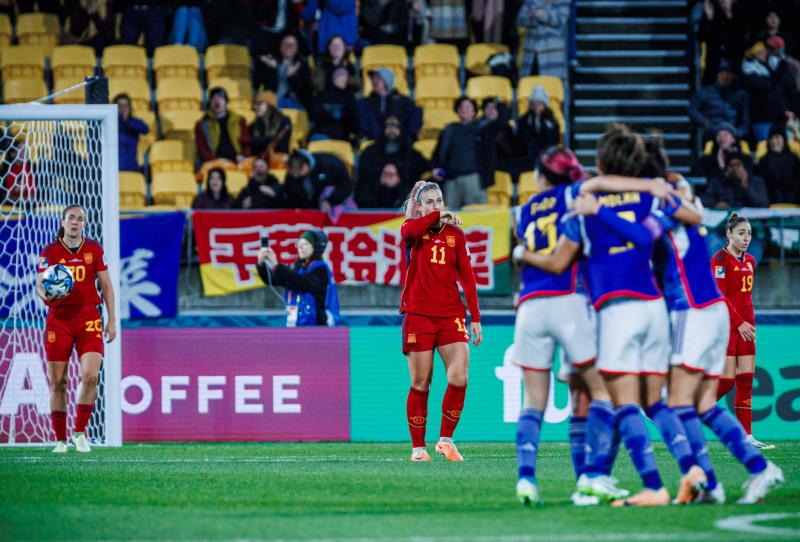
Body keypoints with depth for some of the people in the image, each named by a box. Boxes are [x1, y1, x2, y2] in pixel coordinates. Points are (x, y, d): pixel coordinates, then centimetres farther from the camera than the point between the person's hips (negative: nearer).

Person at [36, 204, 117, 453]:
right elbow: (40, 285, -1)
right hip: (58, 318, 0)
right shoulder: (49, 251, 3)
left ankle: (80, 432, 0)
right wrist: (46, 295, -25)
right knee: (57, 382, 0)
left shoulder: (95, 249, 7)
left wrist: (112, 320, 5)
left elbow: (106, 285, 10)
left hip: (88, 318, 0)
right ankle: (60, 439, 11)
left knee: (90, 376, -16)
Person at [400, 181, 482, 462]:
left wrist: (475, 318, 4)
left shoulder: (455, 234, 11)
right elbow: (408, 232, -22)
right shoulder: (413, 230, 4)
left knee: (459, 379, -11)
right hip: (419, 315, -2)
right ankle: (418, 447, 10)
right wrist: (438, 217, -9)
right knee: (420, 384, 0)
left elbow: (467, 276, 10)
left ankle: (445, 439, 6)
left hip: (451, 315, 2)